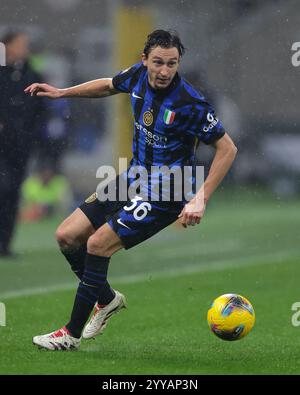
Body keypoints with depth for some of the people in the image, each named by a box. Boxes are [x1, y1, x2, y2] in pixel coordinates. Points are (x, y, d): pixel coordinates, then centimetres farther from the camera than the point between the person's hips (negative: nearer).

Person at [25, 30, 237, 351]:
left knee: (97, 244, -18)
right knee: (66, 236, 3)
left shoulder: (190, 103, -24)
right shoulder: (138, 76, -5)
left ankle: (72, 334, -4)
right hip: (133, 179, 8)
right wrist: (62, 92, 17)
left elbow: (227, 149, -17)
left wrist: (201, 199, -23)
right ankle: (107, 299, 27)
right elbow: (109, 86, 20)